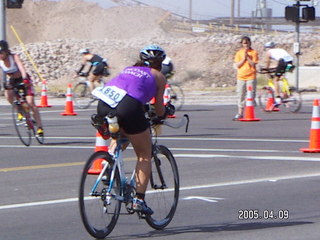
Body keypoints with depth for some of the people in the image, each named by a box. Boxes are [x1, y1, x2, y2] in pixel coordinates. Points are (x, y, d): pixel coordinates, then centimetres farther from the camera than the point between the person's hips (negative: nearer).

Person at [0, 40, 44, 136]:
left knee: (30, 103, -16)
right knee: (8, 96, -26)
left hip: (23, 80, -4)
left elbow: (21, 67, -41)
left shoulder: (14, 57, -26)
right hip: (11, 81, 4)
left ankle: (40, 127, -12)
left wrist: (25, 79, -58)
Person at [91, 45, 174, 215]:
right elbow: (159, 109, 21)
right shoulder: (158, 76, 21)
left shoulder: (128, 69, 34)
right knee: (145, 155, 12)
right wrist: (163, 115, 44)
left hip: (103, 105, 5)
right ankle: (139, 199, 4)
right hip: (129, 107, -5)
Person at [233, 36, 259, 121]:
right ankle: (240, 114, 10)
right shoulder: (239, 53, 8)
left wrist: (247, 57, -12)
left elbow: (253, 64, -7)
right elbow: (237, 65, 0)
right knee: (241, 96, 5)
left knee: (251, 95, -3)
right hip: (241, 77, 2)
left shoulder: (254, 53, 2)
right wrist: (244, 58, -10)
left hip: (251, 77, -2)